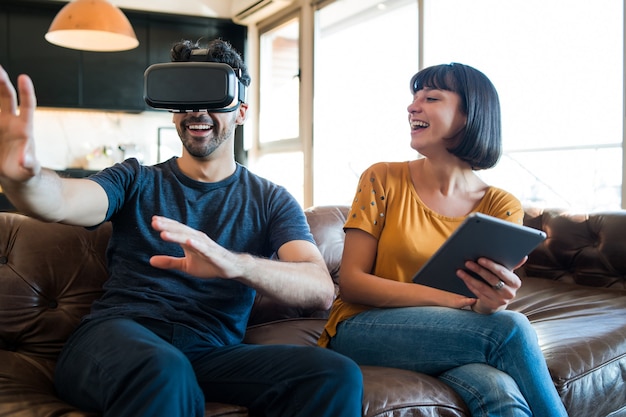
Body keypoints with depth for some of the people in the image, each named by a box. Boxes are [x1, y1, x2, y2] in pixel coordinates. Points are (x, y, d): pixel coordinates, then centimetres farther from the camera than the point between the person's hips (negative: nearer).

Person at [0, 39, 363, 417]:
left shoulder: (271, 201, 11)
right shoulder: (137, 182, 12)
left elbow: (321, 290, -6)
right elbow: (58, 201, -9)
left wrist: (234, 264, -27)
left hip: (213, 352, 2)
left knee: (338, 376, -23)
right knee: (163, 370, -38)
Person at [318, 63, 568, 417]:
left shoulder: (502, 207, 2)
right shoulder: (383, 180, -3)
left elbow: (492, 299, -1)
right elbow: (351, 282, -9)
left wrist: (490, 304, -27)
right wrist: (454, 300, -20)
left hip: (444, 341, 2)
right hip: (361, 332, -2)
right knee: (510, 329, -26)